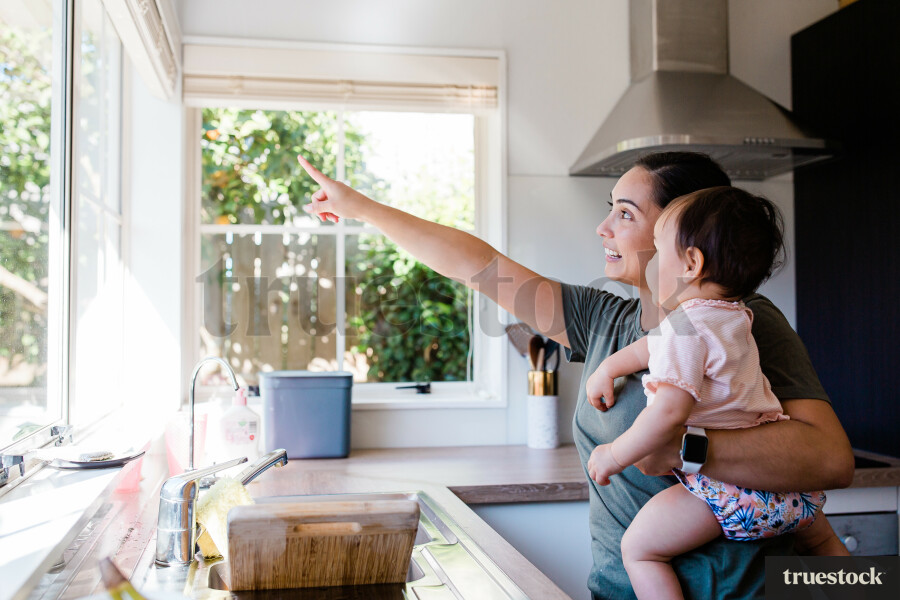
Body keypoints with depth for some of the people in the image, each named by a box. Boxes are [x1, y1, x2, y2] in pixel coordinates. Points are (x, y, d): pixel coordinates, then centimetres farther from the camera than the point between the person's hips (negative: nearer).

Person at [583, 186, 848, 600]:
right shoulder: (732, 318, 15)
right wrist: (608, 368, 30)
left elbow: (670, 412, -25)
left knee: (637, 548, -3)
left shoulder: (686, 327, -15)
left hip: (732, 489, -10)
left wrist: (614, 456, -14)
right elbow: (658, 346, 30)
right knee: (823, 542, 38)